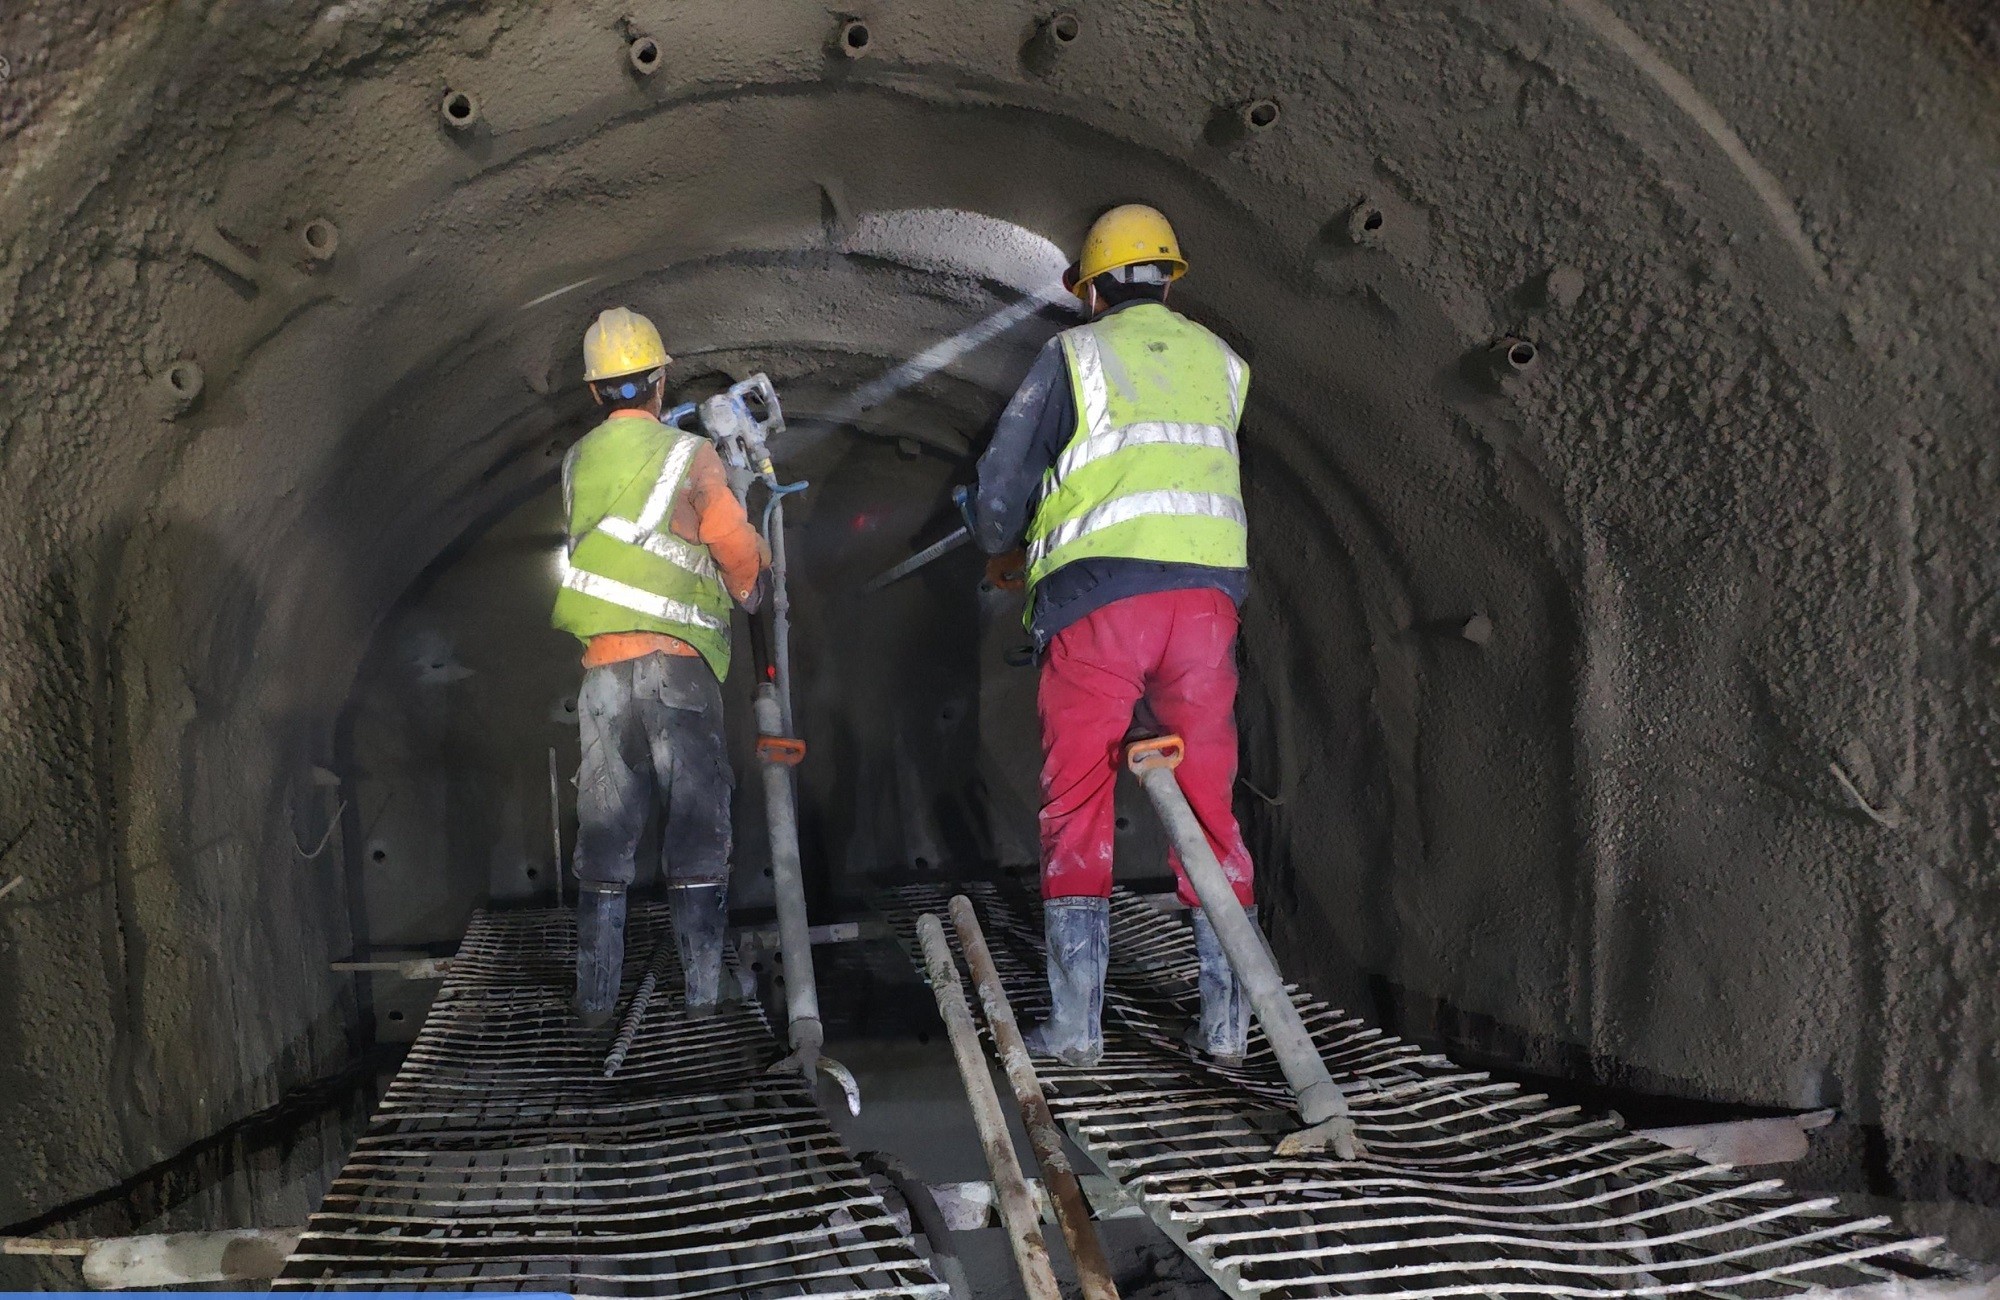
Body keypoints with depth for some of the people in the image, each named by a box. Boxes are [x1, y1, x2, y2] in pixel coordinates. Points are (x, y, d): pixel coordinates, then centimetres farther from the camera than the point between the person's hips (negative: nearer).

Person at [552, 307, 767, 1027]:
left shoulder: (577, 463, 13)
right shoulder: (689, 454, -2)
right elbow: (739, 551, -2)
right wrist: (750, 589, 20)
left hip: (603, 667, 4)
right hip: (676, 662, -4)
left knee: (604, 832, 8)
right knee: (696, 820, 3)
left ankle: (595, 995, 11)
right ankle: (704, 988, 5)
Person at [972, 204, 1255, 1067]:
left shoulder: (1073, 354, 6)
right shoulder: (1221, 361, 18)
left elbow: (1001, 484, 5)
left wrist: (998, 549, 24)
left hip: (1098, 593, -3)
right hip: (1206, 591, 3)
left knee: (1076, 810, 5)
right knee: (1209, 808, 8)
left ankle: (1075, 1026, 4)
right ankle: (1226, 1023, 9)